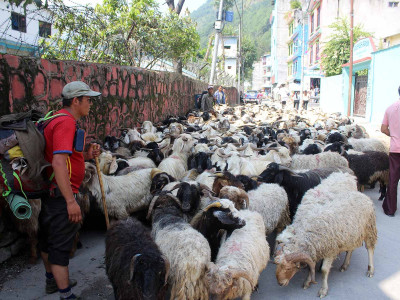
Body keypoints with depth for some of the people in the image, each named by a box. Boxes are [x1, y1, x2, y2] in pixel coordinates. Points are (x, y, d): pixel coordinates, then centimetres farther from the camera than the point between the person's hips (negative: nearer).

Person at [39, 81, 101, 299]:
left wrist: (87, 155, 6)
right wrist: (71, 201, -29)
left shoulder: (59, 119, 14)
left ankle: (53, 280, 40)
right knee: (61, 246, -1)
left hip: (50, 191, 11)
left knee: (48, 239, 22)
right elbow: (58, 163, -29)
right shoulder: (65, 122, -18)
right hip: (61, 193, -11)